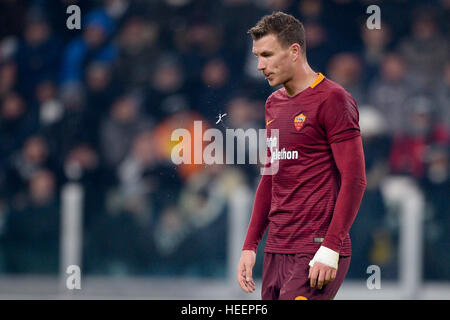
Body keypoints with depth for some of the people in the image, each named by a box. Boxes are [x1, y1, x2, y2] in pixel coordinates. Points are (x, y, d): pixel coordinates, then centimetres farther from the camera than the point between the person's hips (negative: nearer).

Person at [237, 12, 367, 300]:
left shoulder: (332, 100, -8)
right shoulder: (274, 104, 17)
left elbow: (354, 179, -13)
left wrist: (330, 249, -18)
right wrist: (250, 245, 18)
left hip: (317, 254, -8)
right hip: (276, 252, 8)